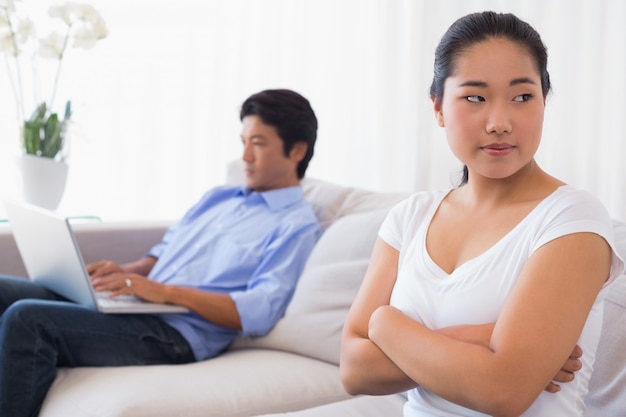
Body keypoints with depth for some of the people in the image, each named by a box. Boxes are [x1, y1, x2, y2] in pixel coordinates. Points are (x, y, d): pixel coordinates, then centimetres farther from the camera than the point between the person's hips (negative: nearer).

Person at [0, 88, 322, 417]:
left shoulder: (296, 224, -2)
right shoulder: (218, 197, 23)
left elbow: (259, 312, -15)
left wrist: (166, 291, -19)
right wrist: (125, 272, 2)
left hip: (177, 335, -8)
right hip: (135, 307, 8)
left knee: (28, 320, -26)